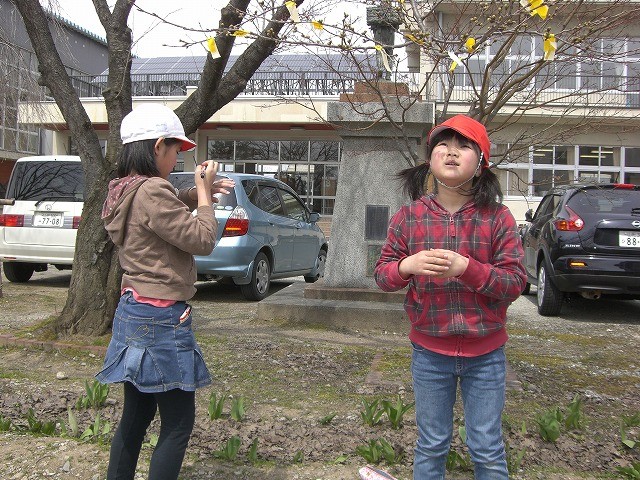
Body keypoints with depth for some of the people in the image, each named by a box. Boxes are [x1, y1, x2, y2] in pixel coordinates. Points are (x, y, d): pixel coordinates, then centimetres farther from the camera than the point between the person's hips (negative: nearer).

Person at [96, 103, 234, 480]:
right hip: (161, 319, -10)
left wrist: (198, 191, 9)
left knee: (136, 416, 19)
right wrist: (203, 190, -4)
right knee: (178, 424, 1)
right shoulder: (152, 192, -20)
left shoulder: (124, 191, 9)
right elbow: (202, 240, -16)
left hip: (134, 313, 10)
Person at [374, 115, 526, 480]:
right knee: (431, 446, 17)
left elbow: (515, 283, -11)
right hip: (429, 352, 1)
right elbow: (382, 275, 0)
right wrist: (407, 266, -22)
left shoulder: (498, 217, -7)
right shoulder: (409, 217, -3)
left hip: (486, 354, -1)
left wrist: (466, 268, -26)